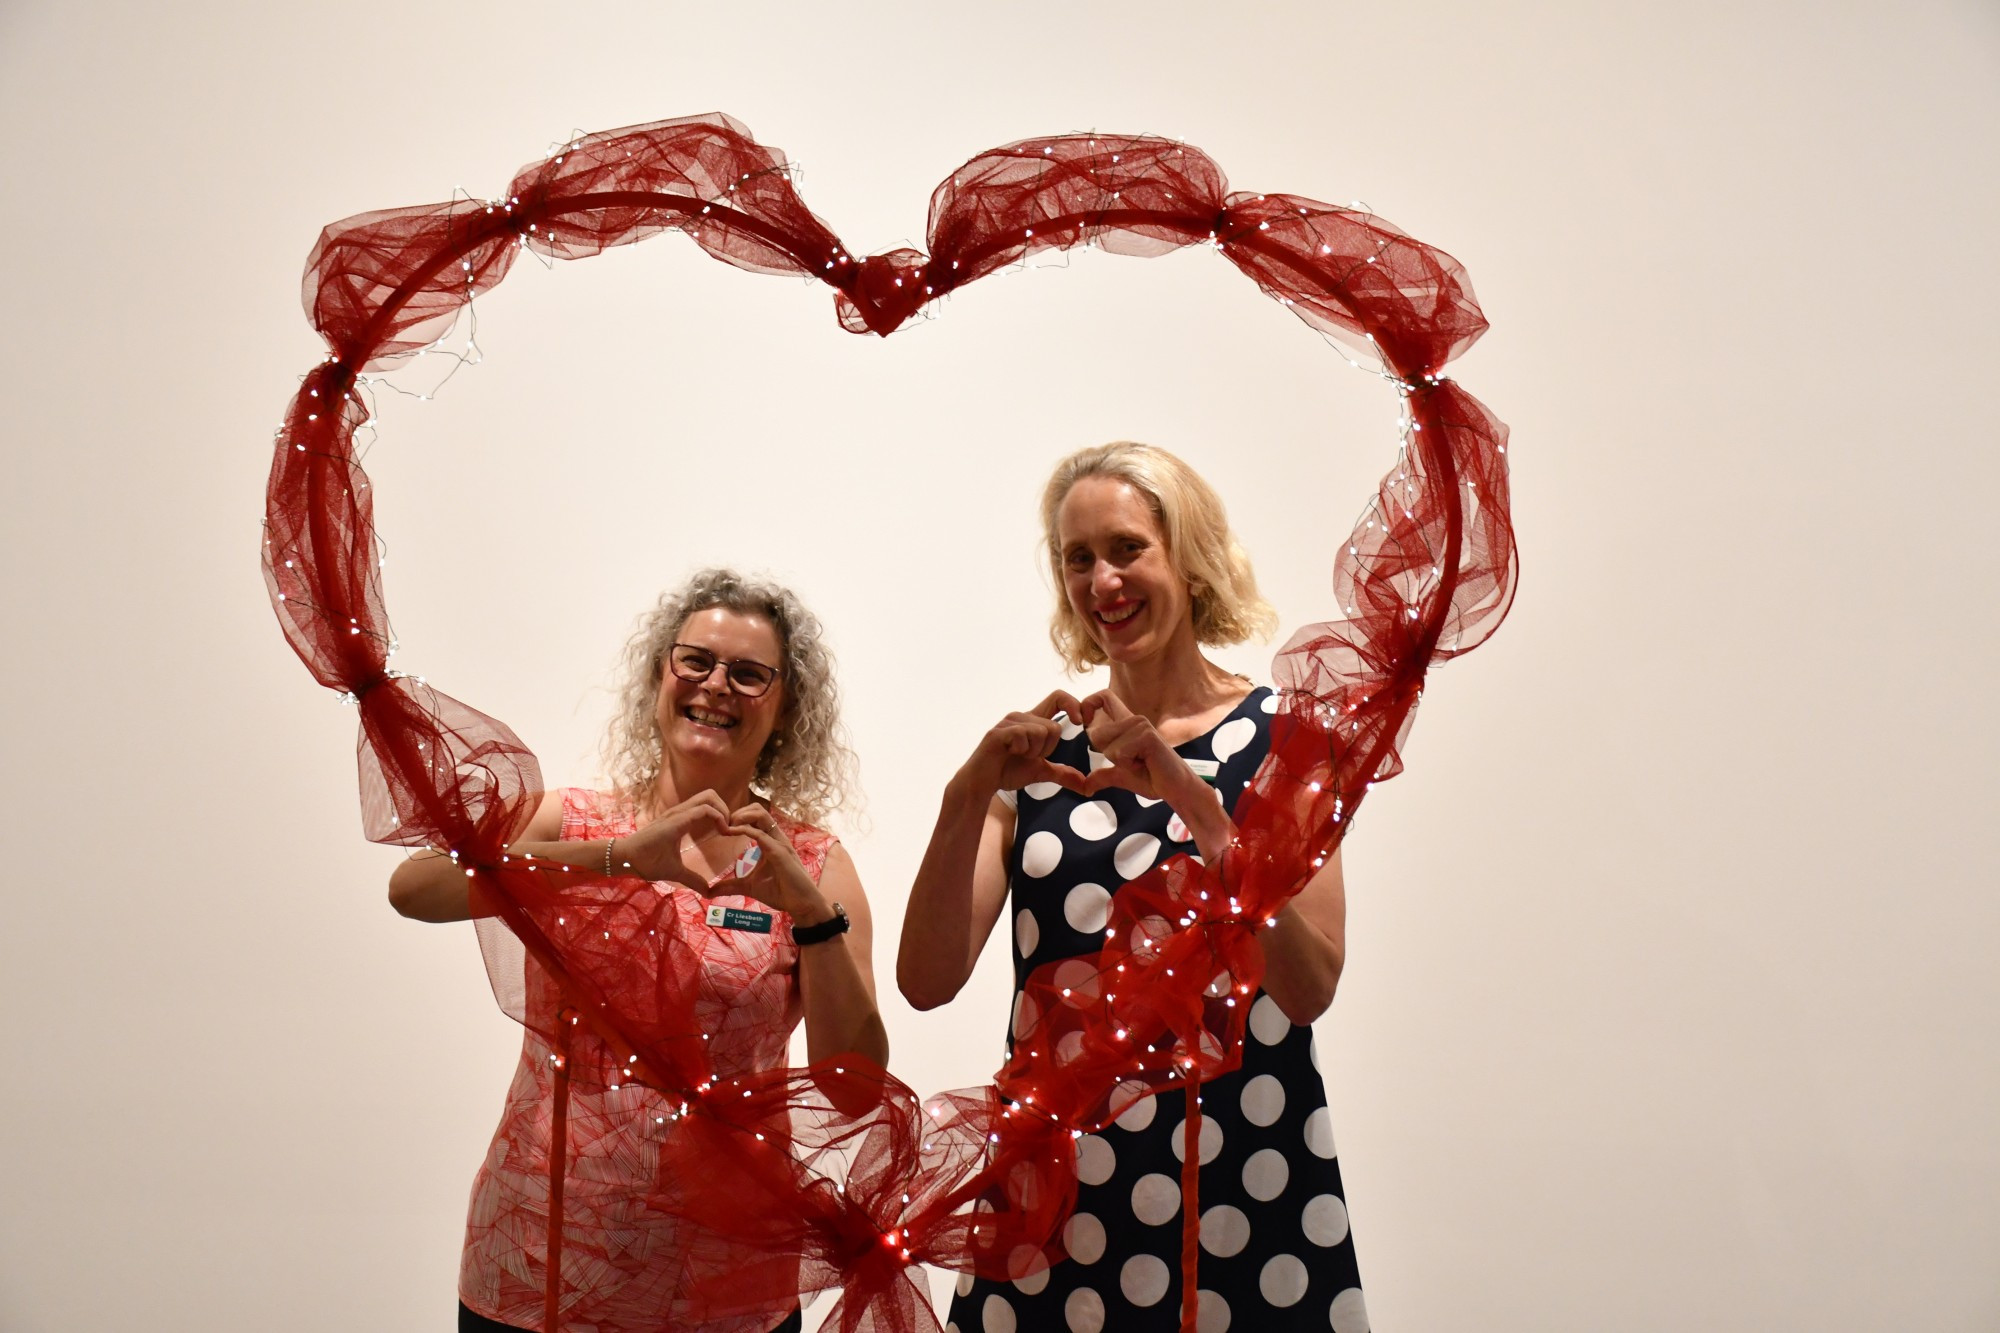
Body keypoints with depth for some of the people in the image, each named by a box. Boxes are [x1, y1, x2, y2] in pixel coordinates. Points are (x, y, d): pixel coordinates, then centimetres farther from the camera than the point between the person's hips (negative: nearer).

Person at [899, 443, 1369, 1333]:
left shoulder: (1278, 736, -3)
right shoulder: (1040, 752, 4)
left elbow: (1309, 990, -14)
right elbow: (927, 982, -5)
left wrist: (1191, 799, -25)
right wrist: (967, 799, -19)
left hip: (1236, 1179, -2)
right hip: (1058, 1176, 2)